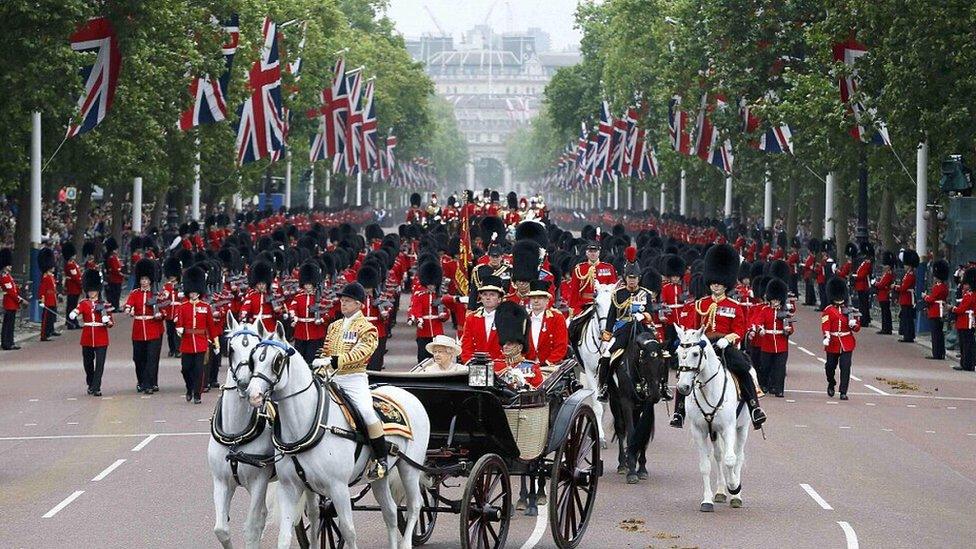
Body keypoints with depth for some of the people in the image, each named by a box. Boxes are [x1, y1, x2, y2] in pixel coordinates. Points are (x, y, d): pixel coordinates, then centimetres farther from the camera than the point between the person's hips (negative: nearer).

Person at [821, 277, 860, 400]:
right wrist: (826, 337, -31)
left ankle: (843, 392, -5)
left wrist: (854, 324, -15)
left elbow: (857, 328, 9)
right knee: (830, 366, 10)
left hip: (847, 344, 1)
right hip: (833, 343, -1)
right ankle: (831, 384, 38)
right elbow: (825, 325, -14)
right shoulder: (828, 310, 0)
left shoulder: (849, 310, 9)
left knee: (845, 367, -8)